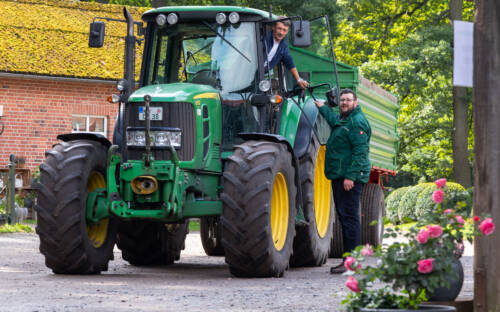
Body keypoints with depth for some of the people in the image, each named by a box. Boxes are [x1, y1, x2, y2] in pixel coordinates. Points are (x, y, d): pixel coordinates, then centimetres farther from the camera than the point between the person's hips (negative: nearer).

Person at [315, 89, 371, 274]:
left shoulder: (357, 122, -12)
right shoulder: (342, 120, 19)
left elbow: (360, 152, -19)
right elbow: (334, 121, 46)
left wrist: (351, 176, -24)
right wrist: (322, 107, 53)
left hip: (350, 177, -10)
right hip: (339, 176, 10)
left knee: (349, 217, -12)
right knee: (344, 217, 11)